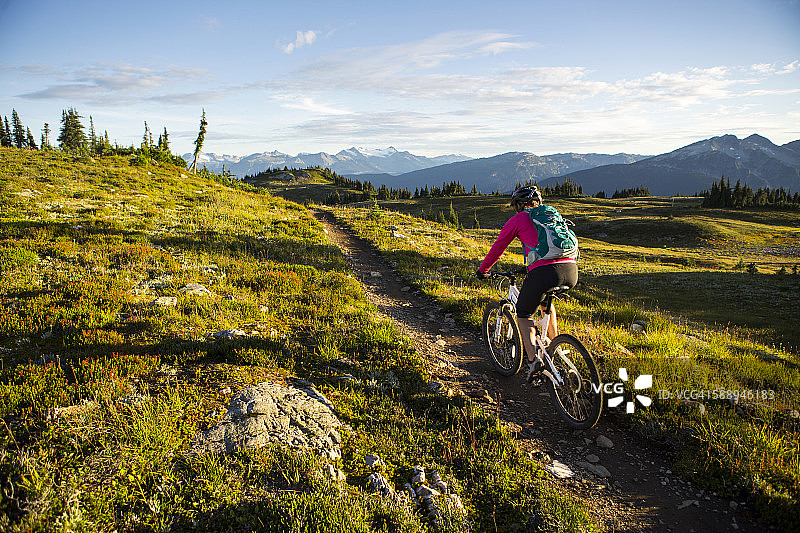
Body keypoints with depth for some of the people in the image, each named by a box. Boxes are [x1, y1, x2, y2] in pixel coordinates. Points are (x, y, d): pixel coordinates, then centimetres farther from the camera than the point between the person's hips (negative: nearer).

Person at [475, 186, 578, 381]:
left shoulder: (517, 220, 12)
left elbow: (497, 247, 20)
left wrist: (482, 270, 34)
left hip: (544, 272, -6)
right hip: (571, 271, 6)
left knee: (524, 314, 16)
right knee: (545, 300, 36)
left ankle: (533, 359, -1)